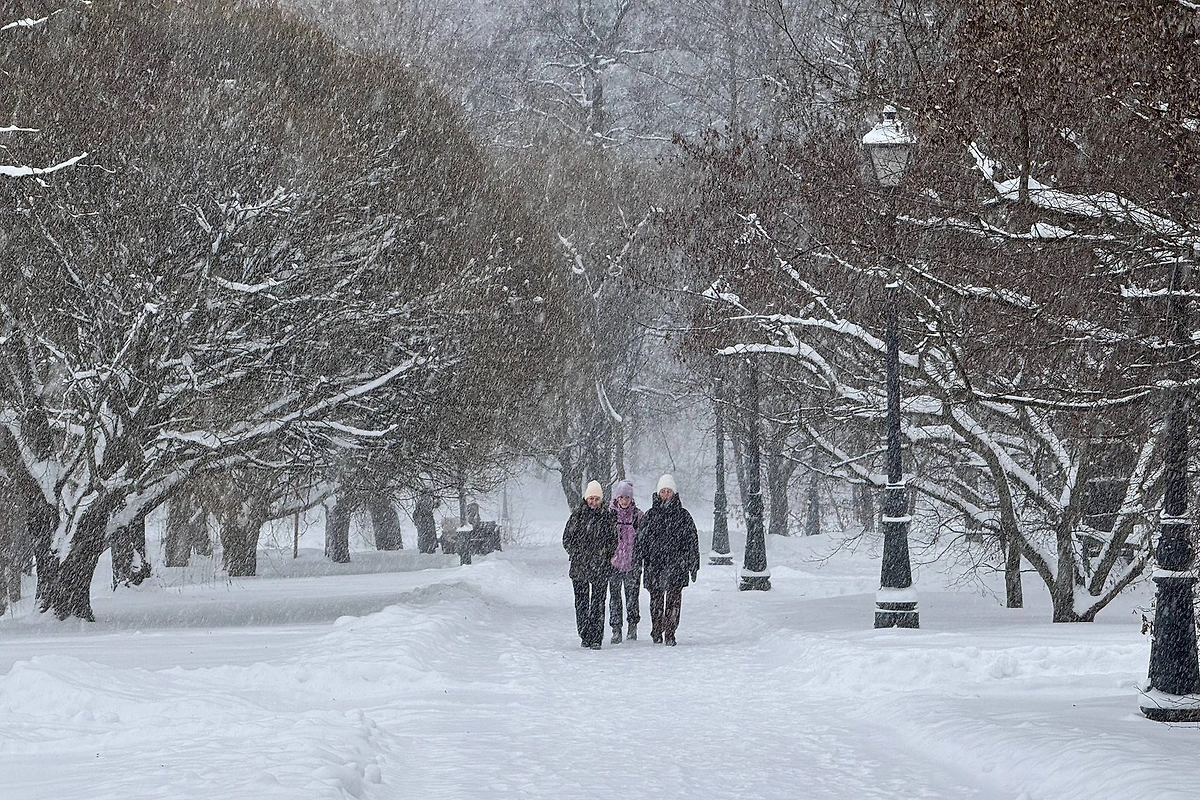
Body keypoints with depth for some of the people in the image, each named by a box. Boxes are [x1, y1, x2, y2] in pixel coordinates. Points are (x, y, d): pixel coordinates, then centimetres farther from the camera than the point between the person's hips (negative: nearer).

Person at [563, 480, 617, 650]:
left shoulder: (608, 517, 5)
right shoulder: (577, 515, 6)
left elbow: (614, 540, 11)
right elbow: (567, 537, 10)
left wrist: (605, 555, 1)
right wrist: (576, 553, 0)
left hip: (600, 567, -1)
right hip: (579, 566, 1)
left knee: (598, 603, -4)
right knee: (581, 603, 5)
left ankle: (596, 638, -2)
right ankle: (584, 637, 14)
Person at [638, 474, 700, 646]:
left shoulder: (683, 516, 6)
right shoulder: (650, 515, 8)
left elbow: (692, 541, 9)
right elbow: (640, 540, 10)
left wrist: (693, 564, 6)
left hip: (676, 566, -1)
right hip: (654, 565, 1)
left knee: (674, 601, -6)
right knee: (656, 600, 7)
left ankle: (670, 634, -1)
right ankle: (657, 632, 20)